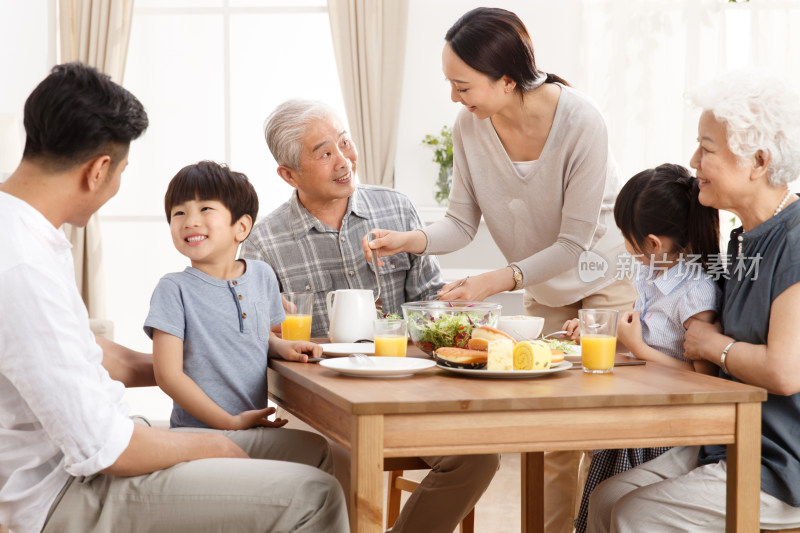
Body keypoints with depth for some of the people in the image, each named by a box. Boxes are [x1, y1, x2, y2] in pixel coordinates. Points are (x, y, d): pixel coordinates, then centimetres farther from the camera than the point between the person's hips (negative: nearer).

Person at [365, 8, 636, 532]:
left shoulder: (580, 123, -30)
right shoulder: (471, 125, -16)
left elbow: (575, 242, -25)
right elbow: (463, 222, -9)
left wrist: (499, 281, -34)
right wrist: (408, 241, -28)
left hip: (607, 275, -4)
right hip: (544, 290, 5)